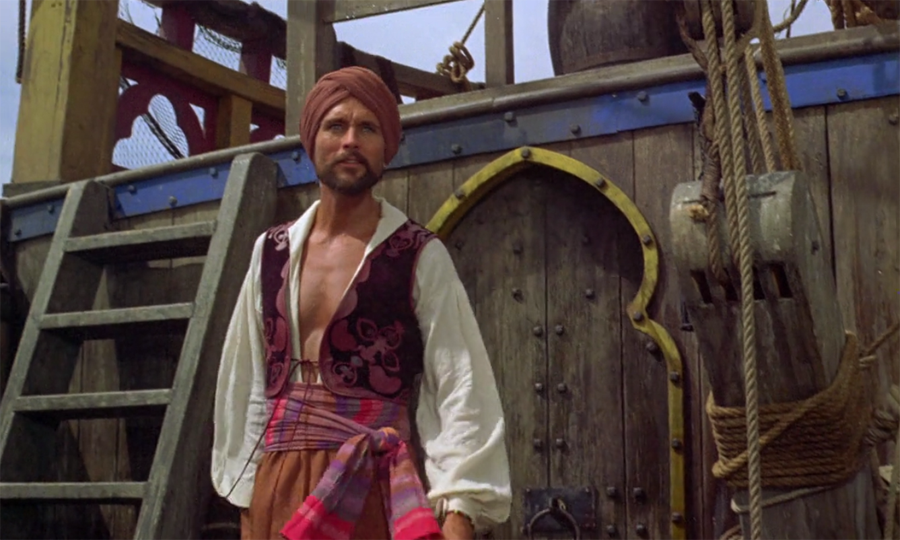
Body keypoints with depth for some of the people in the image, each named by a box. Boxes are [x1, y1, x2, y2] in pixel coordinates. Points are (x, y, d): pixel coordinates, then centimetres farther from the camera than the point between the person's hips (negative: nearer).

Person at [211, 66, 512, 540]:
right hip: (275, 486, 4)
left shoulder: (420, 257, -3)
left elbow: (461, 388, -10)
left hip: (376, 488, -4)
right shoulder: (270, 252, 9)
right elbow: (245, 381, 12)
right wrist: (246, 488, 8)